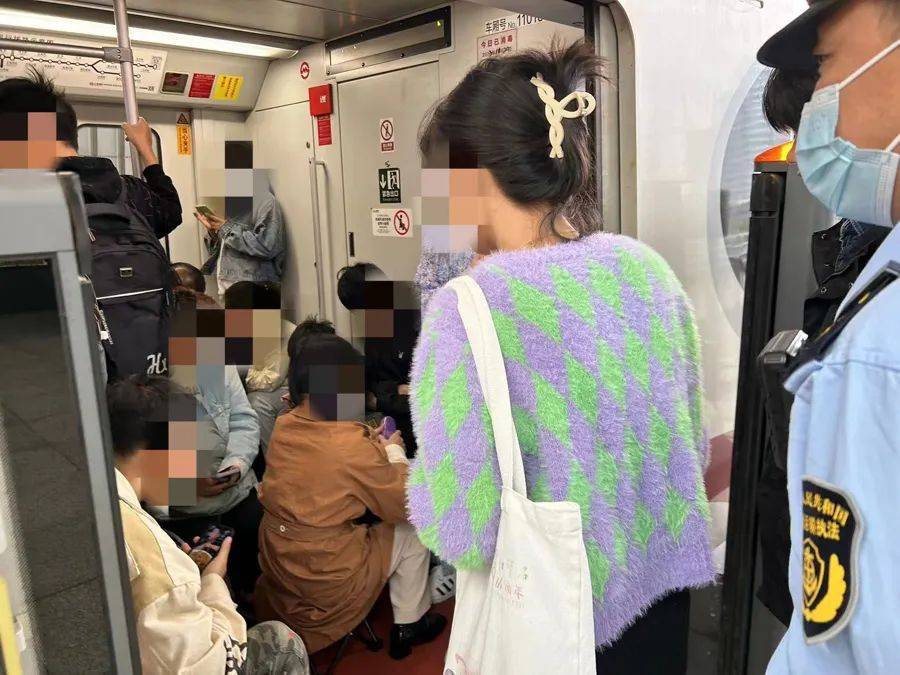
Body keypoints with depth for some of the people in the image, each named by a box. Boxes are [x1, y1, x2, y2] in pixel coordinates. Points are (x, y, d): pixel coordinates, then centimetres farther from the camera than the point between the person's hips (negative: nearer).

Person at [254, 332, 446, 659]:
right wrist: (394, 451, 1)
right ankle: (409, 625, 27)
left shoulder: (283, 426, -8)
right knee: (412, 532, 10)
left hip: (276, 563, 7)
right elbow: (406, 506, -12)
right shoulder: (354, 448, -27)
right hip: (325, 585, -7)